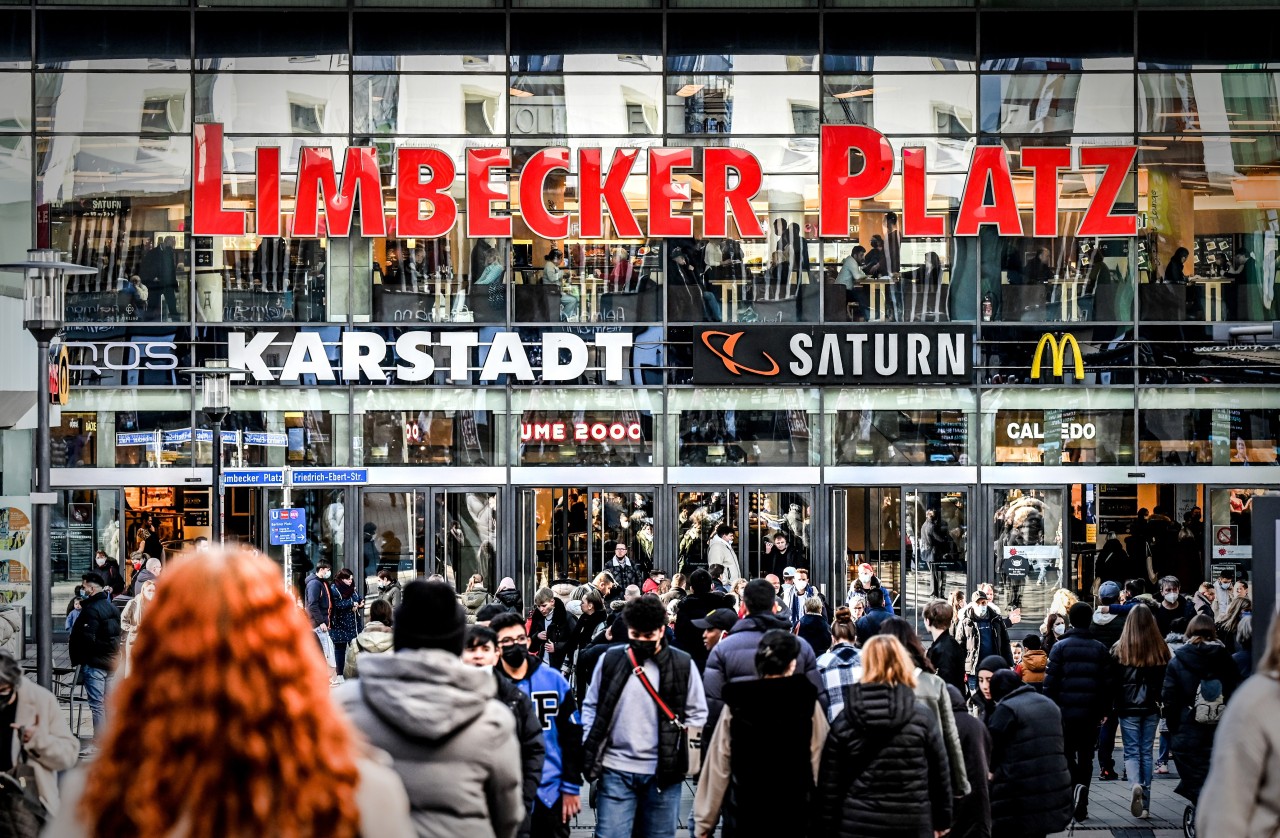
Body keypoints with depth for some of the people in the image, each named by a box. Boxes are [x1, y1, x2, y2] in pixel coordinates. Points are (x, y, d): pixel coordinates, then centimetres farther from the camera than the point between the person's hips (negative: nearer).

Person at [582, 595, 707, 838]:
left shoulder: (683, 665, 0)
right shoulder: (610, 660, 2)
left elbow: (697, 714, 8)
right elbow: (591, 706, 12)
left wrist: (677, 744, -1)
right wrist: (590, 748, 2)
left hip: (663, 772, 0)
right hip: (616, 769, 0)